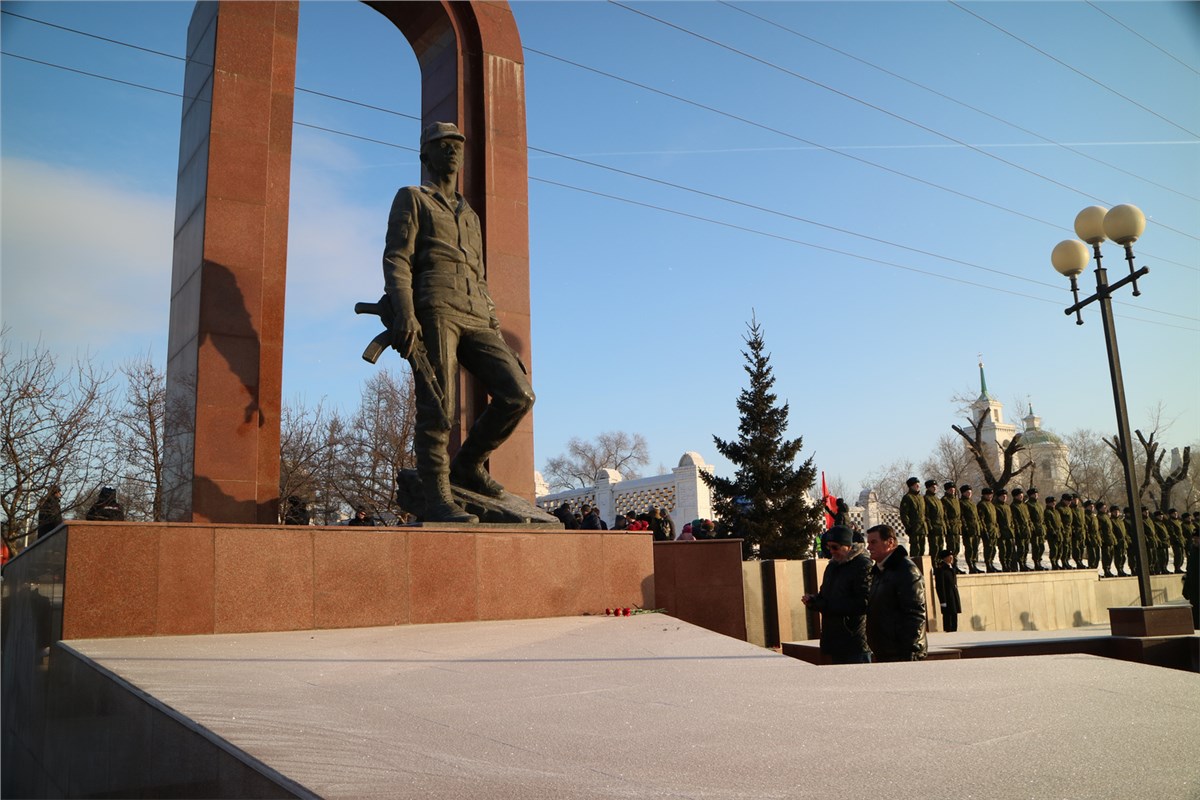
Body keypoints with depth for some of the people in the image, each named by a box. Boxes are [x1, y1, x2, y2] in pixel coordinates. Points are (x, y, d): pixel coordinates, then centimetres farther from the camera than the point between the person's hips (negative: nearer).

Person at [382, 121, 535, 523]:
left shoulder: (471, 217, 33)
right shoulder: (411, 199, 15)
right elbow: (396, 260, 0)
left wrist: (496, 330, 18)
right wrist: (404, 313, -16)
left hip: (476, 318, 6)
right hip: (434, 310, -5)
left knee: (518, 395, -9)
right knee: (437, 409, -11)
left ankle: (467, 464, 8)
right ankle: (437, 500, -5)